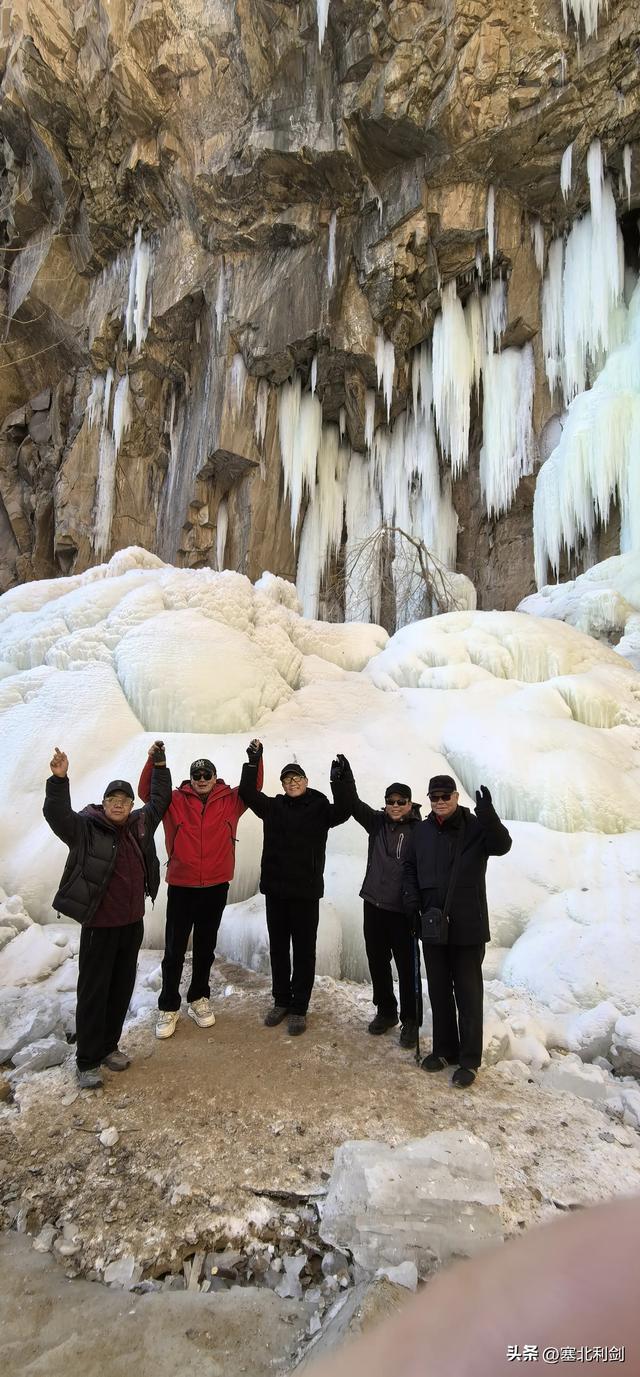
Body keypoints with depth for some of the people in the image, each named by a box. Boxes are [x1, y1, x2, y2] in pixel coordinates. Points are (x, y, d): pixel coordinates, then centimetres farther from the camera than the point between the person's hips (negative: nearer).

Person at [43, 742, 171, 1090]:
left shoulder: (141, 824, 4)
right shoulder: (85, 827, -11)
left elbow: (159, 800, 19)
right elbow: (57, 815, -28)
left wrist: (159, 767, 13)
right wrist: (59, 779, -42)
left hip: (133, 923, 6)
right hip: (99, 926, -5)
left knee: (122, 988, 16)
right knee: (94, 992, 4)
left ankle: (109, 1046, 33)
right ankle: (87, 1061, 17)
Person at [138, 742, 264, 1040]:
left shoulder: (230, 801, 0)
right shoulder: (175, 801, -3)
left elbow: (253, 788, -2)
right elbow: (147, 791, -9)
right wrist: (154, 760, -24)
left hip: (216, 887, 1)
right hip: (180, 887, -1)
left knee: (205, 947, 16)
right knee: (174, 949, 7)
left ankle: (199, 998, 32)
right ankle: (168, 1006, 20)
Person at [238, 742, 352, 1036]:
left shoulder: (320, 807, -3)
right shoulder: (273, 806, 5)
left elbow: (342, 812, -21)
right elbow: (248, 792, -2)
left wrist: (341, 781, -34)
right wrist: (253, 762, -11)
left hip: (306, 891, -3)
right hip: (276, 889, 3)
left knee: (304, 950, 6)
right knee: (278, 948, 15)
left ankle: (299, 1008, 18)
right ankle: (281, 1001, 31)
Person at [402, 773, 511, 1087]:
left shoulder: (475, 828, -7)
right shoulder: (421, 832, 5)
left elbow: (502, 846, -26)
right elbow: (409, 867, 15)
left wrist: (488, 816, -43)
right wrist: (411, 896, -1)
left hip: (468, 927, -4)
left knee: (468, 994, 4)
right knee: (439, 991, 16)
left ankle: (469, 1060, 16)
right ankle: (444, 1049, 32)